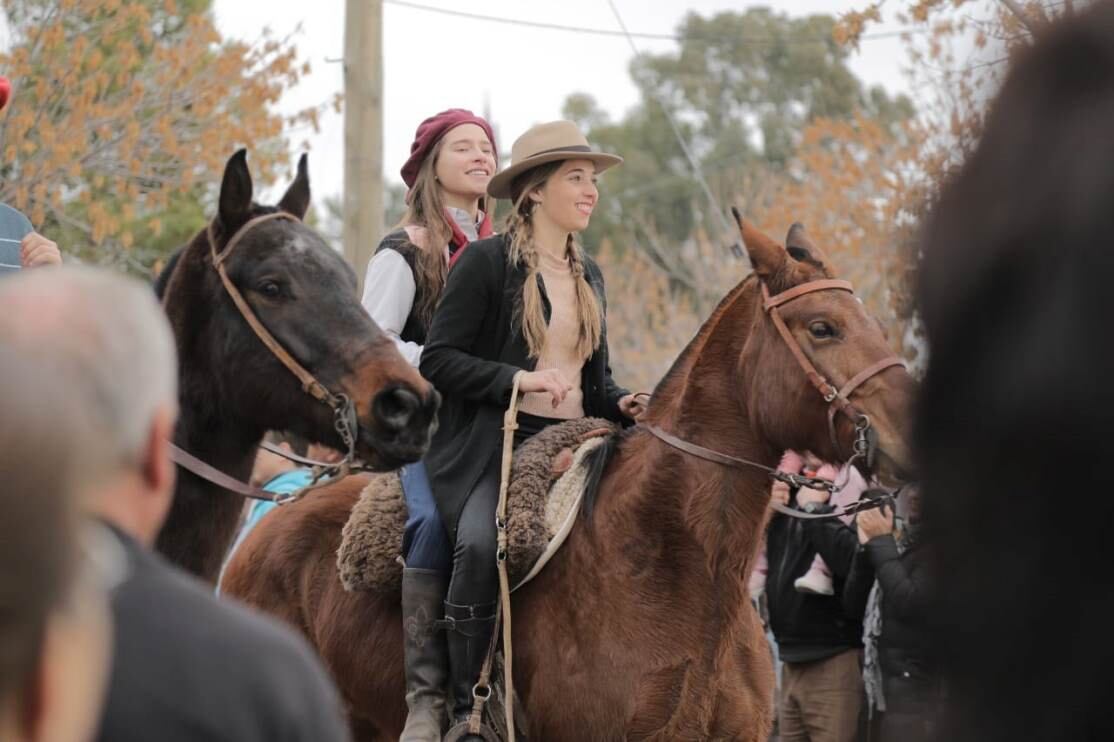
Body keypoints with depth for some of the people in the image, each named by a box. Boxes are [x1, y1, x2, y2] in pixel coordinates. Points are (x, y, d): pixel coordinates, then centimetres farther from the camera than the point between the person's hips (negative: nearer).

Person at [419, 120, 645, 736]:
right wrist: (516, 378, -20)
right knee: (480, 543, -33)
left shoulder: (587, 274, 19)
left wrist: (622, 404, 4)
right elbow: (438, 360, -8)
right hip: (494, 446, -7)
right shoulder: (486, 262, -2)